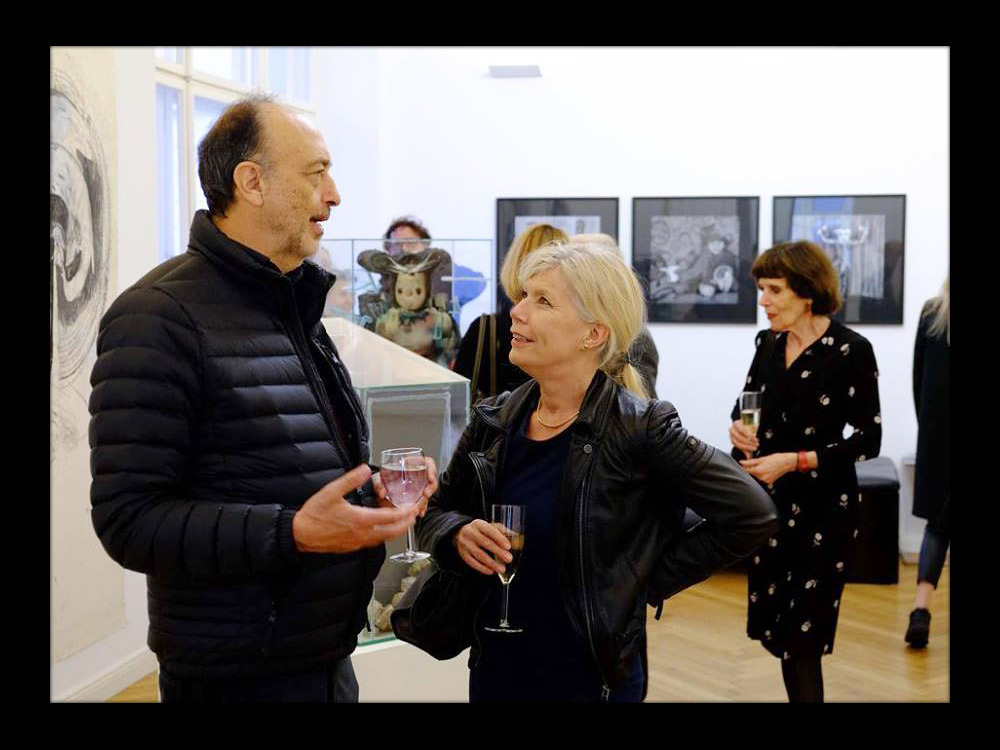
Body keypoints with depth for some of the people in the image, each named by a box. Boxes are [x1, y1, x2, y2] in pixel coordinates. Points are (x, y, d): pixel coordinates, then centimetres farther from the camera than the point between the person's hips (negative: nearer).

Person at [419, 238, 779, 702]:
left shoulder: (637, 429, -16)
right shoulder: (494, 421, -1)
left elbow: (752, 517, -13)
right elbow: (434, 511, 11)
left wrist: (650, 581, -9)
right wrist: (457, 534, -11)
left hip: (591, 677, -4)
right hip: (494, 666, 5)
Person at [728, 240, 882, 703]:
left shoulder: (851, 350, -12)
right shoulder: (769, 343, 5)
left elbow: (869, 439, -11)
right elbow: (747, 402, 17)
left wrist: (794, 461, -19)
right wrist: (738, 427, -7)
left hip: (824, 506, -5)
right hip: (769, 501, 6)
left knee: (800, 637, -1)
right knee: (774, 626, 10)